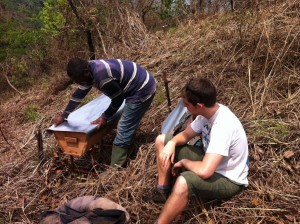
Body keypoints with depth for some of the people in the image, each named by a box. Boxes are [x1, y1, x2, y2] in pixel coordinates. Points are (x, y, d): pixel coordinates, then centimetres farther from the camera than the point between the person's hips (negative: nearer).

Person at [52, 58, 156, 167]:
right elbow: (79, 93, 12)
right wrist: (63, 115, 18)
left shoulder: (102, 76, -29)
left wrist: (105, 117, -3)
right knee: (128, 126, 25)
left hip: (142, 90, -10)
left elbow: (118, 98, -16)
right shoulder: (90, 68, 1)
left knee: (123, 130, -6)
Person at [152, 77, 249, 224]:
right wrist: (172, 143, -18)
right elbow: (186, 134, 5)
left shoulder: (222, 126, -36)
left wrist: (184, 162, -21)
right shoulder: (209, 111, -10)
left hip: (228, 180, -8)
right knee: (162, 141, 4)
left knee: (184, 181, -41)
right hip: (211, 161, 9)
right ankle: (162, 190, 11)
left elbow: (204, 171, -42)